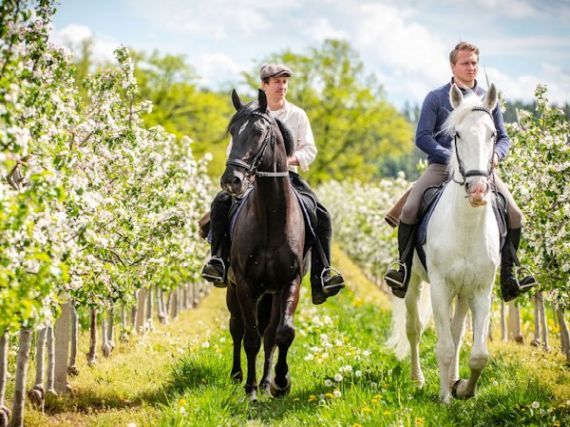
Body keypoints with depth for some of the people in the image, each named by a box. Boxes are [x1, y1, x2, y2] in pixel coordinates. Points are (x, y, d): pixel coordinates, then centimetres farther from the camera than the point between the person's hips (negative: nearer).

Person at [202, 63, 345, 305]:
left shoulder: (297, 115, 9)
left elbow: (309, 149, 6)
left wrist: (291, 159, -14)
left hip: (287, 175, 0)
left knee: (321, 216, -22)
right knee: (221, 203, -27)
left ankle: (322, 273, -20)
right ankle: (218, 259, -23)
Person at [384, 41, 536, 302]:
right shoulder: (436, 98, 3)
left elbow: (503, 137, 15)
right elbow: (422, 137, -2)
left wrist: (496, 154, -9)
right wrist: (451, 157, -15)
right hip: (441, 166, -2)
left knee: (514, 215, -16)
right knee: (409, 209, -24)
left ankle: (508, 278, -5)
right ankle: (404, 270, -9)